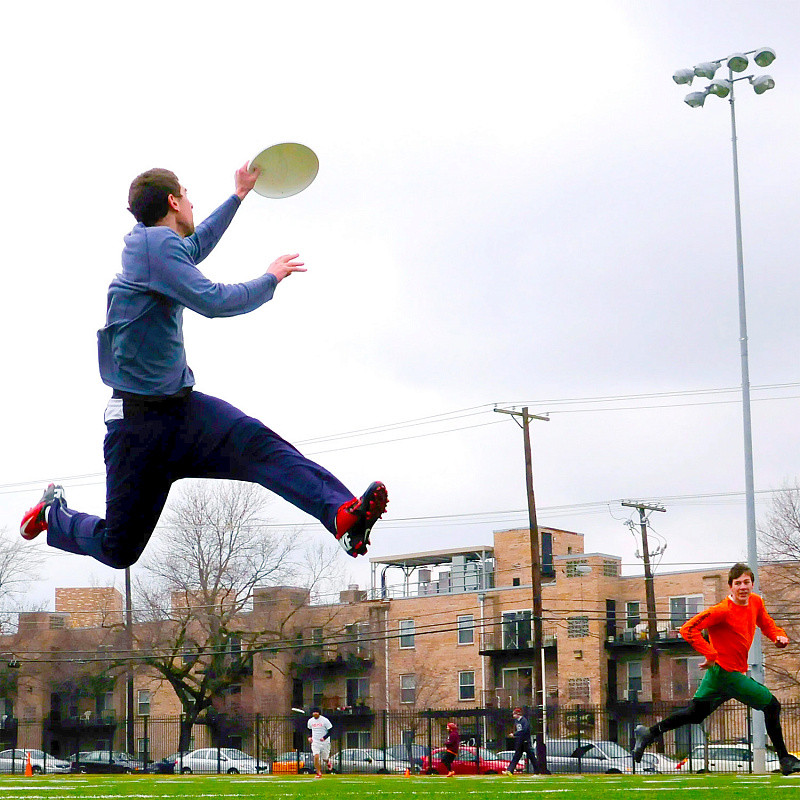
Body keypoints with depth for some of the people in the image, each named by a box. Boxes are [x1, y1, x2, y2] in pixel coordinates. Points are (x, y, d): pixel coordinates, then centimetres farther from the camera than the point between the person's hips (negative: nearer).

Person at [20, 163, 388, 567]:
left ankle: (343, 514, -43)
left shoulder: (154, 242, 17)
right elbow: (214, 301, -22)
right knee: (119, 549, -1)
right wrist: (270, 278, -5)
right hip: (138, 420, -8)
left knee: (255, 442, -23)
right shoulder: (155, 242, -13)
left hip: (181, 405, 8)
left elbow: (195, 246, 41)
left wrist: (239, 195, 50)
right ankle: (54, 512, 31)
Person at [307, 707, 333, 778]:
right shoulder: (310, 721, 3)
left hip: (325, 742, -2)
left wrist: (324, 737, -21)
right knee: (316, 757, -16)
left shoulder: (325, 720, -11)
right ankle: (318, 773, -8)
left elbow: (330, 730, -8)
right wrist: (309, 737, 3)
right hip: (315, 742, 2)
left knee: (324, 758, 8)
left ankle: (328, 761, 47)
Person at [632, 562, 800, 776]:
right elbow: (688, 629, -24)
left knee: (695, 713, 18)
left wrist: (779, 636, 1)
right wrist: (711, 655, -28)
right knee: (772, 705, -3)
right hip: (728, 673, -9)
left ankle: (648, 733, 26)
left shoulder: (756, 602, 4)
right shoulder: (723, 610, -21)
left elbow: (767, 624, 22)